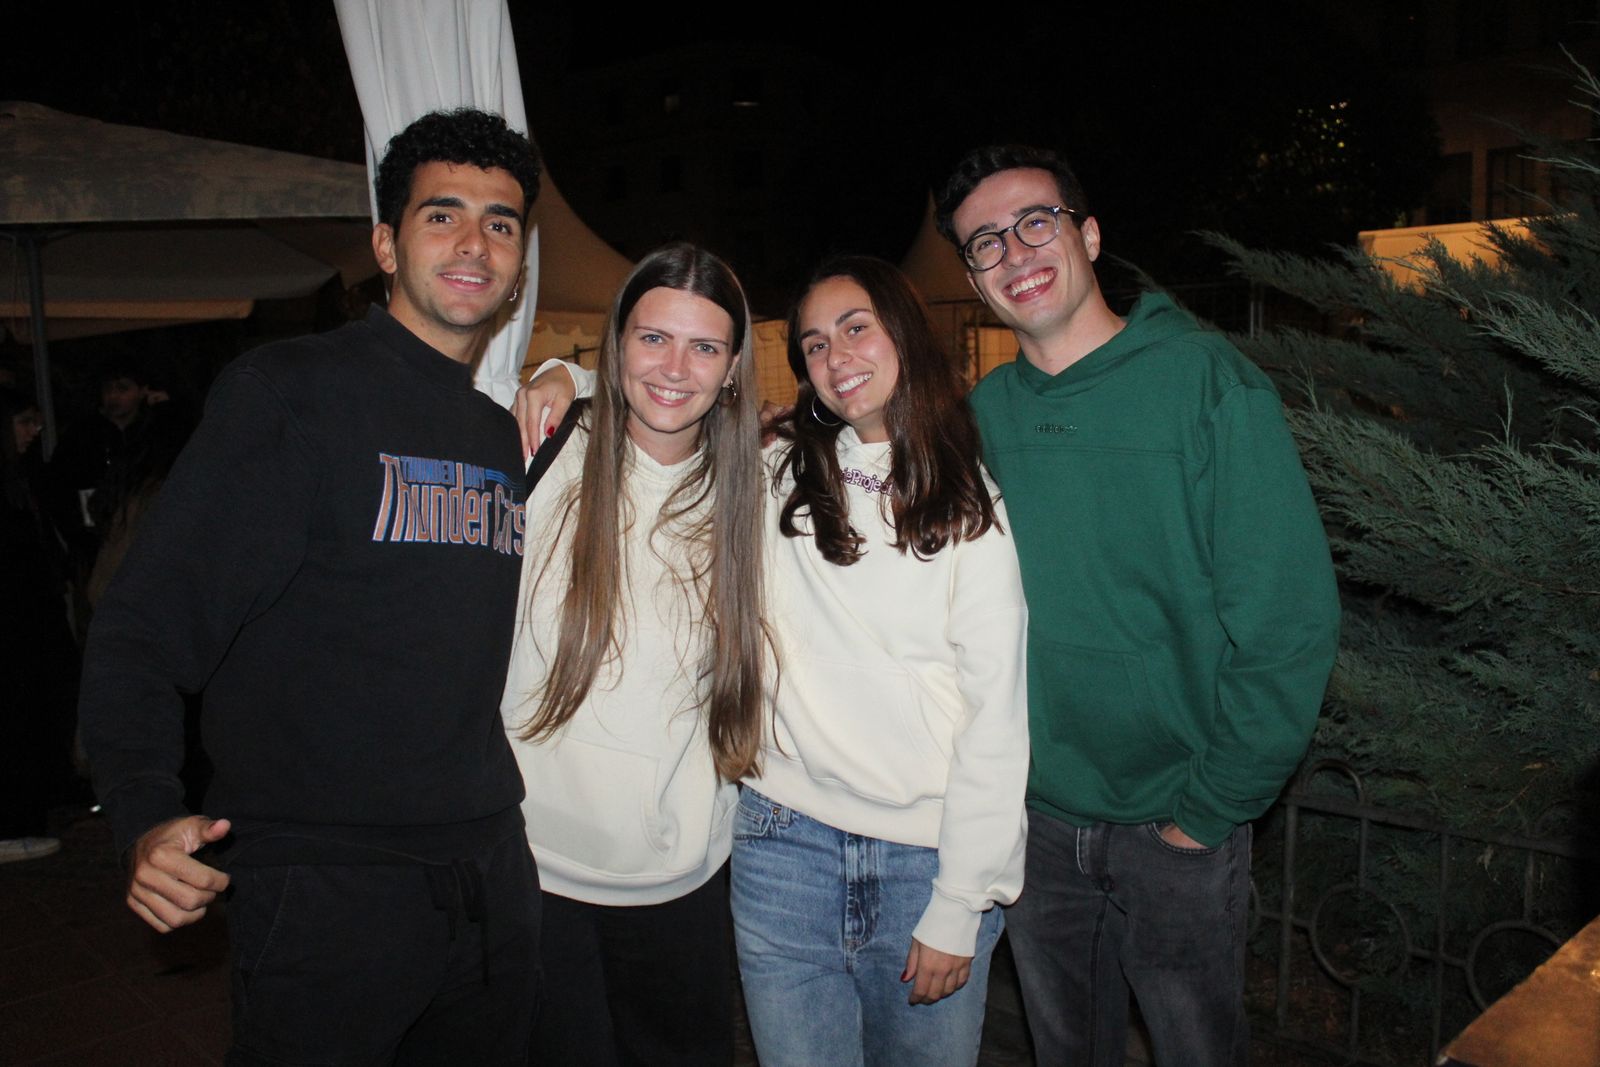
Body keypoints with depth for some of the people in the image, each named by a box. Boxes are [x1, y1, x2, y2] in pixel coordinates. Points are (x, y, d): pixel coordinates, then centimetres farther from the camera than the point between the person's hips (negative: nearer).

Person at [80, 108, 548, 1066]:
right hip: (325, 890, -6)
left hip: (492, 873, 7)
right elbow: (148, 621, -12)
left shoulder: (509, 436, 10)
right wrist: (147, 816, -23)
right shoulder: (288, 393, -9)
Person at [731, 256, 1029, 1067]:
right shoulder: (772, 474, 5)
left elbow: (996, 711, -5)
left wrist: (960, 906, -7)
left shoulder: (970, 504, -2)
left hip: (929, 855, -1)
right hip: (785, 844, 2)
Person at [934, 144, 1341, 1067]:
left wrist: (1214, 807, -14)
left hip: (1176, 826, -3)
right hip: (1032, 818, 4)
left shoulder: (1205, 378, -13)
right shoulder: (983, 412, 0)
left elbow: (1289, 618, -15)